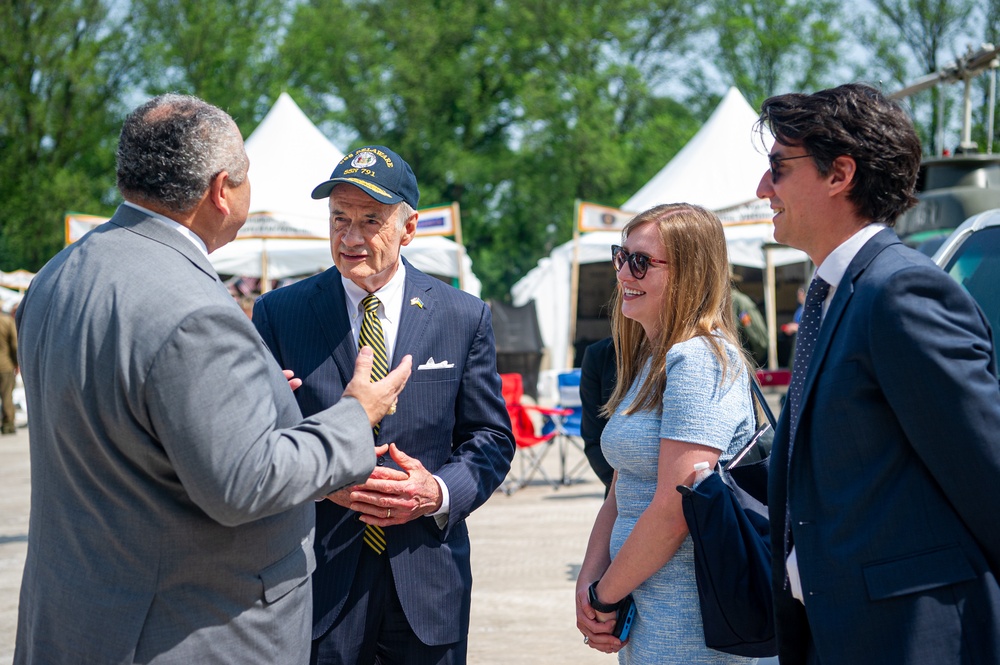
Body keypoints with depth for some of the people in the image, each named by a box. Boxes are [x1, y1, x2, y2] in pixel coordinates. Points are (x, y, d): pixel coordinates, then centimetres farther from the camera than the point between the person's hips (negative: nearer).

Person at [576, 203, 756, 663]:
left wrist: (604, 594, -11)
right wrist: (588, 582, -1)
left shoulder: (699, 359, -16)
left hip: (685, 626, -9)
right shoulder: (647, 363, 13)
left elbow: (674, 510, -21)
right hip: (637, 612, 9)